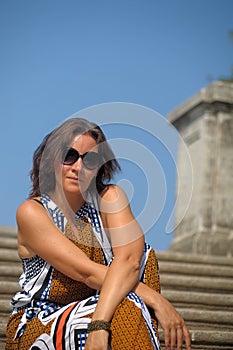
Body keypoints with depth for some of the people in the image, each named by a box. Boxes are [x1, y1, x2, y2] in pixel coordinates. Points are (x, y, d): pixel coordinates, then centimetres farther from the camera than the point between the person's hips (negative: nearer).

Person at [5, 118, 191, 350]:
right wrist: (157, 300, -28)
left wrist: (100, 322, -40)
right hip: (34, 328, -5)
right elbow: (88, 273, -21)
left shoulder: (109, 198, -2)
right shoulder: (32, 211, -12)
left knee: (142, 253, -19)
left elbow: (128, 258, -22)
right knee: (125, 311, -33)